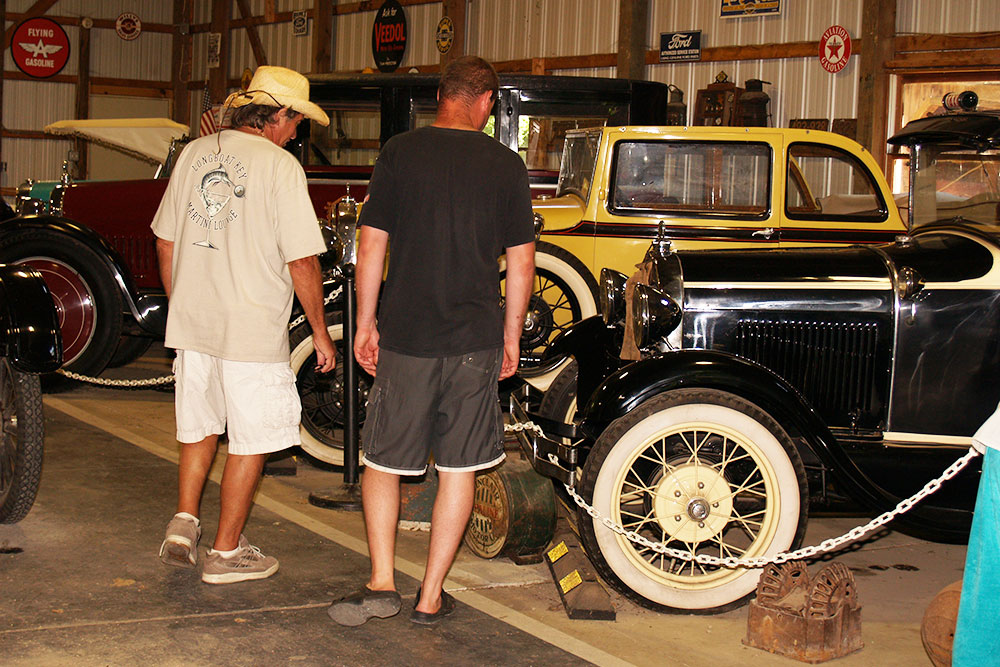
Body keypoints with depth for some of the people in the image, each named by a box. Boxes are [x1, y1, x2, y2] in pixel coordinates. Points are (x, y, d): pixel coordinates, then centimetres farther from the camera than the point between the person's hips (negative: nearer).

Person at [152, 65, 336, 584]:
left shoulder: (194, 153, 7)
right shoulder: (280, 166, -11)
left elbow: (165, 242, 13)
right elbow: (302, 260, -13)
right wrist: (320, 332, -3)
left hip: (191, 324, 6)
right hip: (253, 329, -6)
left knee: (200, 427, 22)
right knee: (250, 441, 6)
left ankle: (184, 523, 14)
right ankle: (227, 551, 13)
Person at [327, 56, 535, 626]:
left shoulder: (400, 152, -2)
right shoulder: (506, 164, 0)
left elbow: (372, 245, -2)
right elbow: (522, 261, 2)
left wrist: (366, 324, 8)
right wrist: (511, 335, 13)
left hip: (406, 338, 0)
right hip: (476, 342, 1)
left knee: (383, 462, 14)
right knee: (459, 471, 10)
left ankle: (382, 584, 9)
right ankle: (432, 597, 15)